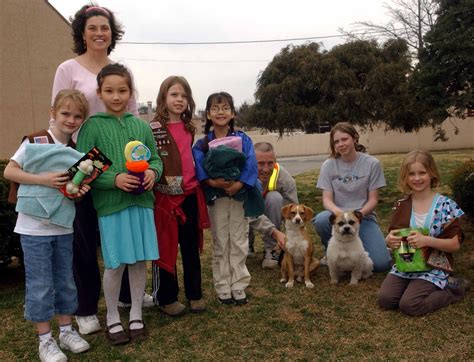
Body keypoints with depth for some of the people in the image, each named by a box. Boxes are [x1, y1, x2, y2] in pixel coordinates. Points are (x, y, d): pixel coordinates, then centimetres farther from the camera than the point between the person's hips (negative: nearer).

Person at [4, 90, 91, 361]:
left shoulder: (76, 150, 5)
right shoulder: (35, 141, -10)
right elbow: (9, 171, -11)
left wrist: (82, 189, -11)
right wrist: (44, 179, -22)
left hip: (64, 227, 5)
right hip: (34, 227, -5)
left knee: (65, 280, 15)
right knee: (40, 284, 3)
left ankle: (66, 330, 30)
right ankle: (45, 339, 17)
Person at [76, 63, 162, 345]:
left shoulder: (141, 126, 7)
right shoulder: (92, 127, -4)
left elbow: (156, 159, 13)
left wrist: (153, 172, -8)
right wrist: (114, 179, -19)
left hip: (141, 202, 3)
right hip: (111, 204, -3)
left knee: (140, 261, 10)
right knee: (116, 265, 4)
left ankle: (136, 314, 29)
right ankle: (113, 318, 26)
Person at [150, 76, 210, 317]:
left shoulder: (189, 128, 12)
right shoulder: (154, 129, -8)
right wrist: (152, 190, -15)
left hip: (190, 194, 6)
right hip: (165, 196, -5)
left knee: (191, 247, 13)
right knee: (165, 247, 6)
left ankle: (194, 294, 26)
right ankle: (166, 298, 19)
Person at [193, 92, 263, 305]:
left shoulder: (243, 140, 0)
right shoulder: (202, 144, 0)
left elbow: (251, 167, -10)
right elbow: (199, 169, -13)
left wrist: (238, 185, -24)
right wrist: (213, 182, -29)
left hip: (239, 197, 0)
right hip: (216, 197, 0)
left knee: (239, 244, 7)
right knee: (220, 245, 9)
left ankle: (238, 287, 18)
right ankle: (223, 288, 19)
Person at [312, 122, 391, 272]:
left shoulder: (372, 163, -5)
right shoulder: (328, 165, -1)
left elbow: (373, 200, -4)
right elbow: (327, 200, -6)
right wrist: (340, 213, -28)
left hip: (364, 217, -1)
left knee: (381, 264, -22)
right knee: (321, 220, -35)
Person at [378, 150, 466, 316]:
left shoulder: (445, 205, -10)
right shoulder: (401, 205, 1)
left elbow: (455, 244, -10)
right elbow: (393, 235, 8)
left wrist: (426, 240, -26)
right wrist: (390, 240, -17)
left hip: (433, 268, -4)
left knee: (409, 305, -20)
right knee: (385, 299, -15)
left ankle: (449, 291, 4)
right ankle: (417, 288, 10)